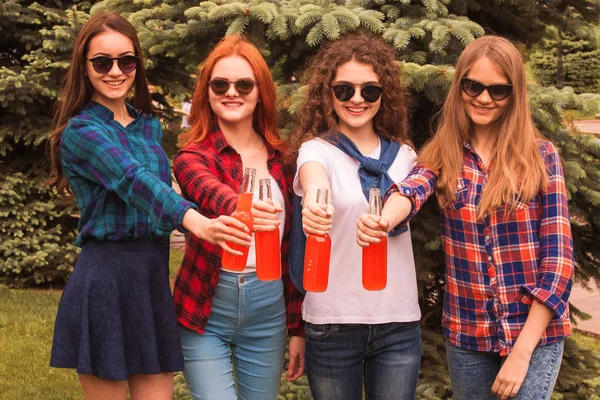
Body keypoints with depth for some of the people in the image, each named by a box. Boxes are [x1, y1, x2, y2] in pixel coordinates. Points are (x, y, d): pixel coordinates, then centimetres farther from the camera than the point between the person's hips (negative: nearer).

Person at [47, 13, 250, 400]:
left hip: (154, 278, 6)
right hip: (105, 277, -6)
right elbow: (133, 180, -27)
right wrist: (194, 221, -43)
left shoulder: (150, 126, 13)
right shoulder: (81, 131, -9)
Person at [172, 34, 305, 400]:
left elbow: (294, 248, 8)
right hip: (207, 311, -3)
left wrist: (298, 327, 7)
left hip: (268, 310, 3)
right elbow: (209, 192, -31)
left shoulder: (281, 159, 5)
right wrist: (239, 209, -53)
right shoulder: (194, 156, -6)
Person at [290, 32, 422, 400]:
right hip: (333, 322, -3)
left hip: (399, 321, 3)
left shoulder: (403, 155, 6)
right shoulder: (318, 149, -6)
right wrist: (314, 202, -51)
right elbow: (314, 179, -30)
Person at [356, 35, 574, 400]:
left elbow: (558, 257, -7)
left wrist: (522, 351, -13)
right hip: (466, 333, 2)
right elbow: (413, 189, -22)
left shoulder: (541, 156, -3)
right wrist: (384, 219, -46)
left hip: (535, 332, -2)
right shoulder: (444, 154, 1)